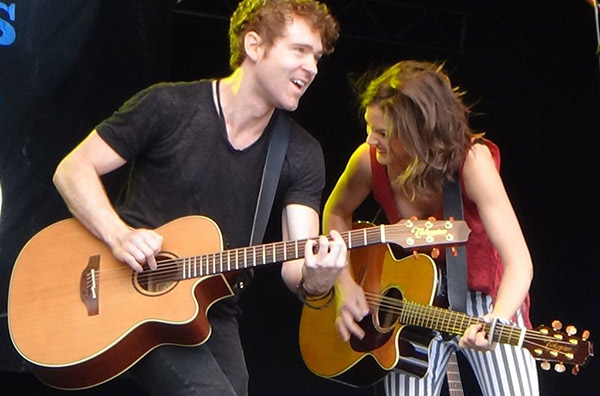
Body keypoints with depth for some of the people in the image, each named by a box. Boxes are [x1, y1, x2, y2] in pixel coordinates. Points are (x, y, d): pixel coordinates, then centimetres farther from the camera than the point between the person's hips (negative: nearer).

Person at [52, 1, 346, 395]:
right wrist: (120, 236, -19)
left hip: (213, 314, 4)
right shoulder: (169, 107, -6)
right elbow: (73, 170, -3)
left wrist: (314, 280, -29)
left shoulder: (302, 154, 3)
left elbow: (296, 258, -5)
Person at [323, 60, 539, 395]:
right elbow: (337, 213, 6)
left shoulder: (471, 160, -26)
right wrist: (346, 284, -5)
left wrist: (496, 320, -48)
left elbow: (519, 261, -30)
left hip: (487, 298, -2)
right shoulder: (370, 160, -16)